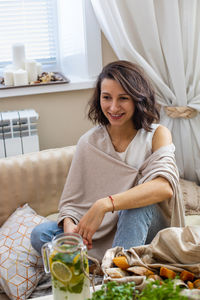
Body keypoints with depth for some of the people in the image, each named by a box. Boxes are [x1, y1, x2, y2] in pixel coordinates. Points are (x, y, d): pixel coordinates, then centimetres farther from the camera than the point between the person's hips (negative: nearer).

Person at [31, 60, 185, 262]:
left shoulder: (157, 134, -7)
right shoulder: (89, 143, 0)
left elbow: (165, 186, -27)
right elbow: (71, 201, 1)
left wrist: (105, 204, -36)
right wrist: (70, 226, -24)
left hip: (145, 229, -2)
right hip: (101, 235, 3)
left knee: (138, 204, -35)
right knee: (40, 234, -19)